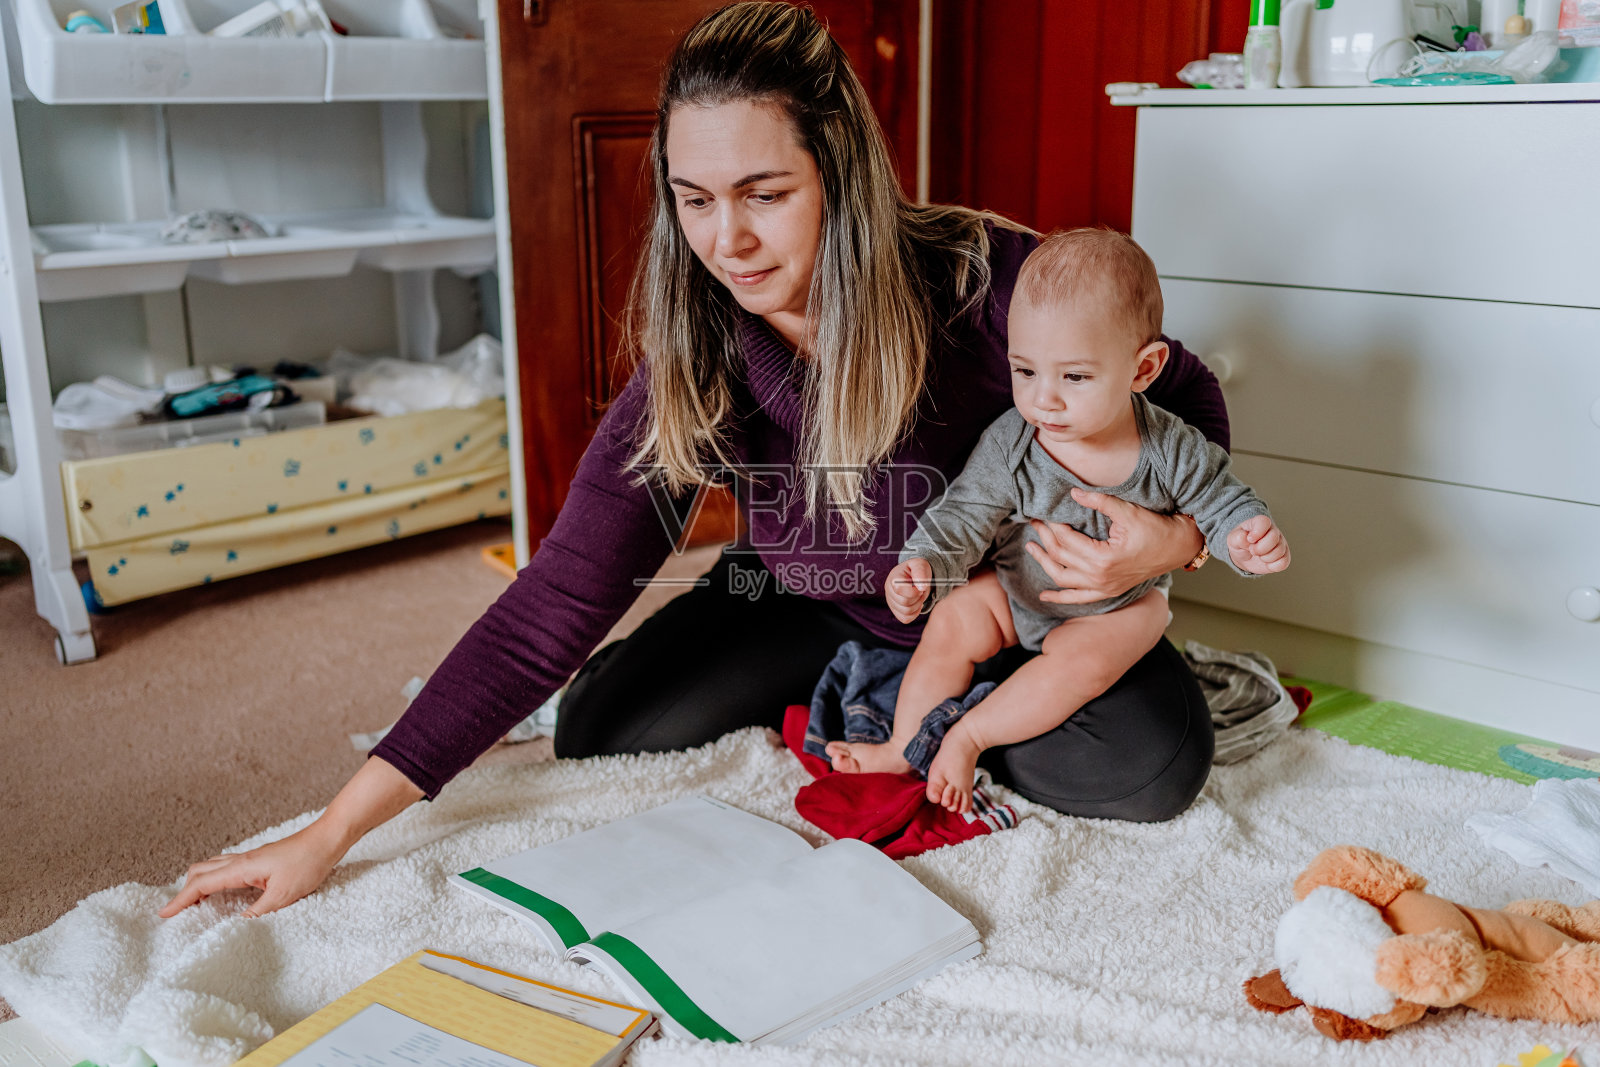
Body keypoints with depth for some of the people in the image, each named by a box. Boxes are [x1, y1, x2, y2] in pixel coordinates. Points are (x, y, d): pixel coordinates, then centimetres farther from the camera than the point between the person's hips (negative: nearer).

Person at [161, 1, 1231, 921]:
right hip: (810, 605, 3)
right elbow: (561, 595, -25)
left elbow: (1187, 399, -11)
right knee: (601, 732, -9)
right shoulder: (693, 354, -22)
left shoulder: (985, 284, -31)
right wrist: (337, 828, -27)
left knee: (1148, 767, -27)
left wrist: (1174, 537, -34)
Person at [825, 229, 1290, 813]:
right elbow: (964, 516, -19)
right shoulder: (1008, 445, -20)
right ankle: (904, 748, -4)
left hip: (1122, 603, -1)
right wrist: (925, 566, -38)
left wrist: (1247, 539, -29)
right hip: (1016, 591, 1)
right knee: (952, 623, -19)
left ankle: (967, 736, -15)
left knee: (1082, 661, -28)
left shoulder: (1170, 450, -19)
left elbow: (1220, 500, -6)